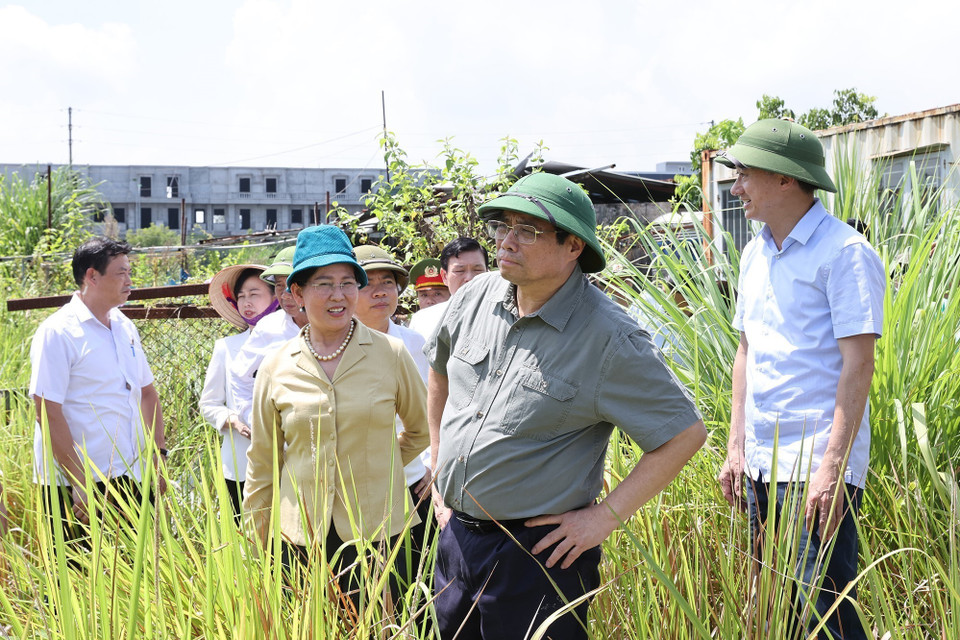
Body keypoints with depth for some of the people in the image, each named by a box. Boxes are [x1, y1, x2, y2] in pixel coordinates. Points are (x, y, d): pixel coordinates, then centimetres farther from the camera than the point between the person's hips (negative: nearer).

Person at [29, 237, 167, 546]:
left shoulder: (125, 327, 11)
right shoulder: (57, 332, -10)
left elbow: (147, 392, 19)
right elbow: (48, 414, -15)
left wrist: (157, 455, 10)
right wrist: (80, 482, -18)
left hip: (130, 479, 7)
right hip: (75, 486, -7)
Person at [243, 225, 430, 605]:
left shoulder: (391, 354, -1)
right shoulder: (276, 369, 2)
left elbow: (421, 429, 15)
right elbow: (262, 464, 10)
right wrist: (257, 547, 11)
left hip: (378, 532, -1)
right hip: (300, 539, 1)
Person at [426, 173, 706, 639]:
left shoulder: (608, 338, -17)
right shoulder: (476, 297, 1)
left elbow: (685, 434, -14)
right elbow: (440, 374, 21)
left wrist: (605, 517, -15)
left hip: (539, 554, -6)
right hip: (455, 537, 6)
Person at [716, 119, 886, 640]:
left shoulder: (843, 252, -11)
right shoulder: (755, 255, 14)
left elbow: (857, 363, -15)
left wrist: (832, 466, -20)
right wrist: (736, 449, 14)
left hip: (818, 464, -8)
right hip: (762, 464, 8)